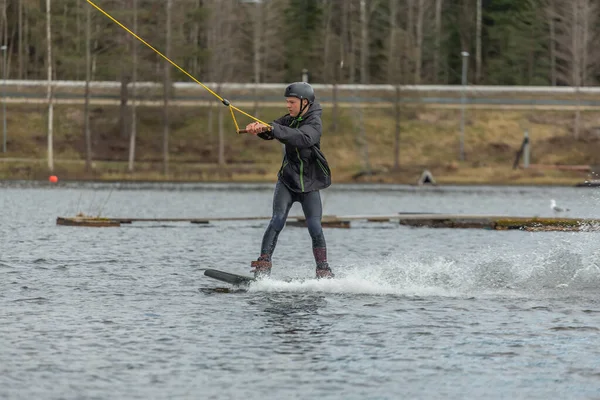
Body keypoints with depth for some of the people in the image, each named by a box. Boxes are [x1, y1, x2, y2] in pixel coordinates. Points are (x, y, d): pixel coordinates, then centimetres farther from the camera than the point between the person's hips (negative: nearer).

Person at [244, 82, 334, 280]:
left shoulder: (314, 123, -13)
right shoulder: (289, 120, 5)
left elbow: (302, 139, -34)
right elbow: (271, 131, -10)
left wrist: (272, 128, -45)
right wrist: (259, 128, -35)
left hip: (309, 185, -3)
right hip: (287, 181, 3)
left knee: (315, 228, -10)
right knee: (278, 221, -16)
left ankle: (324, 273, 3)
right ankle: (263, 265, -22)